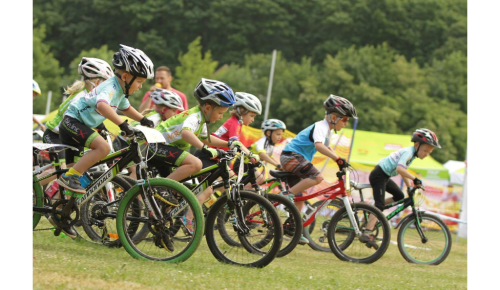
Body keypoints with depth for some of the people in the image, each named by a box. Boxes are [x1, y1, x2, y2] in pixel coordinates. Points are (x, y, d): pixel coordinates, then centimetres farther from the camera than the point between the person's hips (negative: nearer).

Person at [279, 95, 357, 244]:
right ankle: (287, 194, -24)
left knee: (298, 199, 10)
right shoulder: (321, 127, -17)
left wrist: (339, 162, 23)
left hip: (296, 158, 10)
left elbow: (327, 148, 34)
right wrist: (338, 158, -42)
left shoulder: (328, 130, 15)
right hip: (291, 156, -10)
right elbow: (319, 145, -37)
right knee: (317, 177, -30)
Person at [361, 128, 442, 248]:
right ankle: (367, 233, -22)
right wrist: (415, 179, -33)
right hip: (379, 174, -10)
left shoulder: (411, 153, 11)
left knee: (399, 196, 12)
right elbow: (399, 169, -34)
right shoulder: (408, 152, -19)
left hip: (385, 176, 10)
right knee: (379, 205, -16)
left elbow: (404, 173, 18)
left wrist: (410, 186, 12)